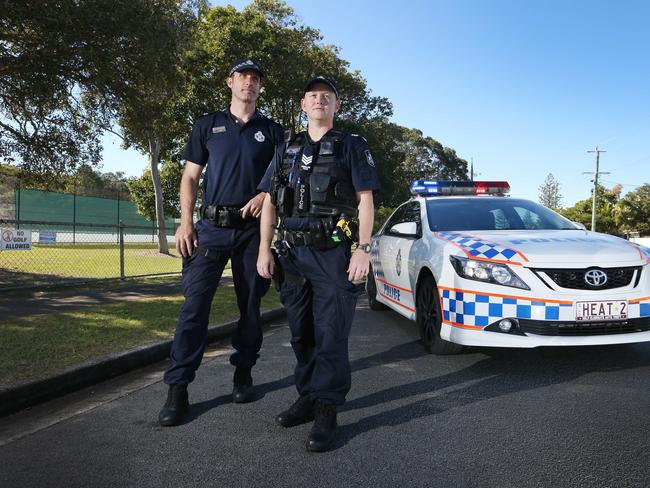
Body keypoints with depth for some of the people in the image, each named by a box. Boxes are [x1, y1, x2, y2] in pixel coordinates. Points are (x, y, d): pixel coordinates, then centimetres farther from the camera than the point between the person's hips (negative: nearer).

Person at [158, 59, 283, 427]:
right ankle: (178, 388, -3)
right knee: (195, 304, -8)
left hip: (253, 229, 1)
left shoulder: (272, 131, 12)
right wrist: (186, 222, -3)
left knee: (251, 305, 6)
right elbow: (190, 177, 9)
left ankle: (243, 375, 21)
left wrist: (265, 195, -10)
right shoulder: (208, 125, 11)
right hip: (212, 227, -1)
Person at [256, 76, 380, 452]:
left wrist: (363, 249, -12)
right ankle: (309, 397, 22)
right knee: (302, 333, 10)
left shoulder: (351, 146, 6)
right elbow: (270, 202, 14)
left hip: (333, 254, -4)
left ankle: (327, 412, 0)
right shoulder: (287, 150, 17)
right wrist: (265, 249, 5)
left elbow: (365, 200, -2)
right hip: (293, 254, 5)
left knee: (331, 333, -6)